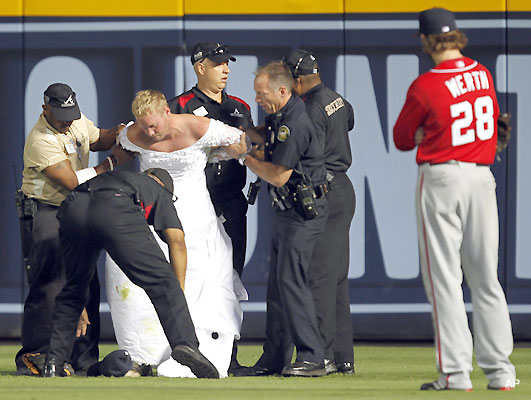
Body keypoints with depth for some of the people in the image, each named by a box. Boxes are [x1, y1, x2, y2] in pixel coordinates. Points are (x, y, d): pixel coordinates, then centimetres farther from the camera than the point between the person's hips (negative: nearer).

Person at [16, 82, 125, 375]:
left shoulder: (78, 121, 3)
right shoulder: (41, 140, -23)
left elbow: (97, 140, 22)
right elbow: (73, 182, -25)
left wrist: (119, 132, 0)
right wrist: (111, 164, -20)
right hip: (44, 216, -8)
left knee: (87, 285, 7)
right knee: (49, 287, -11)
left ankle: (85, 359, 14)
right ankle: (32, 357, -3)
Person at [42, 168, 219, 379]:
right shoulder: (161, 192, 35)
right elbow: (176, 240, 16)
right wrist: (179, 290, 21)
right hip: (116, 209, -5)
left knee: (73, 289, 24)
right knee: (163, 281, -2)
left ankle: (53, 363, 17)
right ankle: (185, 342, -23)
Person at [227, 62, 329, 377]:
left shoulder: (295, 124, -22)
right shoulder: (281, 115, 8)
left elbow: (279, 176, -20)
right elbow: (267, 135, 30)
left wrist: (244, 156, -10)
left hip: (305, 211, -10)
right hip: (289, 210, 10)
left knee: (291, 279, -15)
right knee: (277, 282, 10)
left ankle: (312, 359, -15)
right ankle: (275, 358, 14)